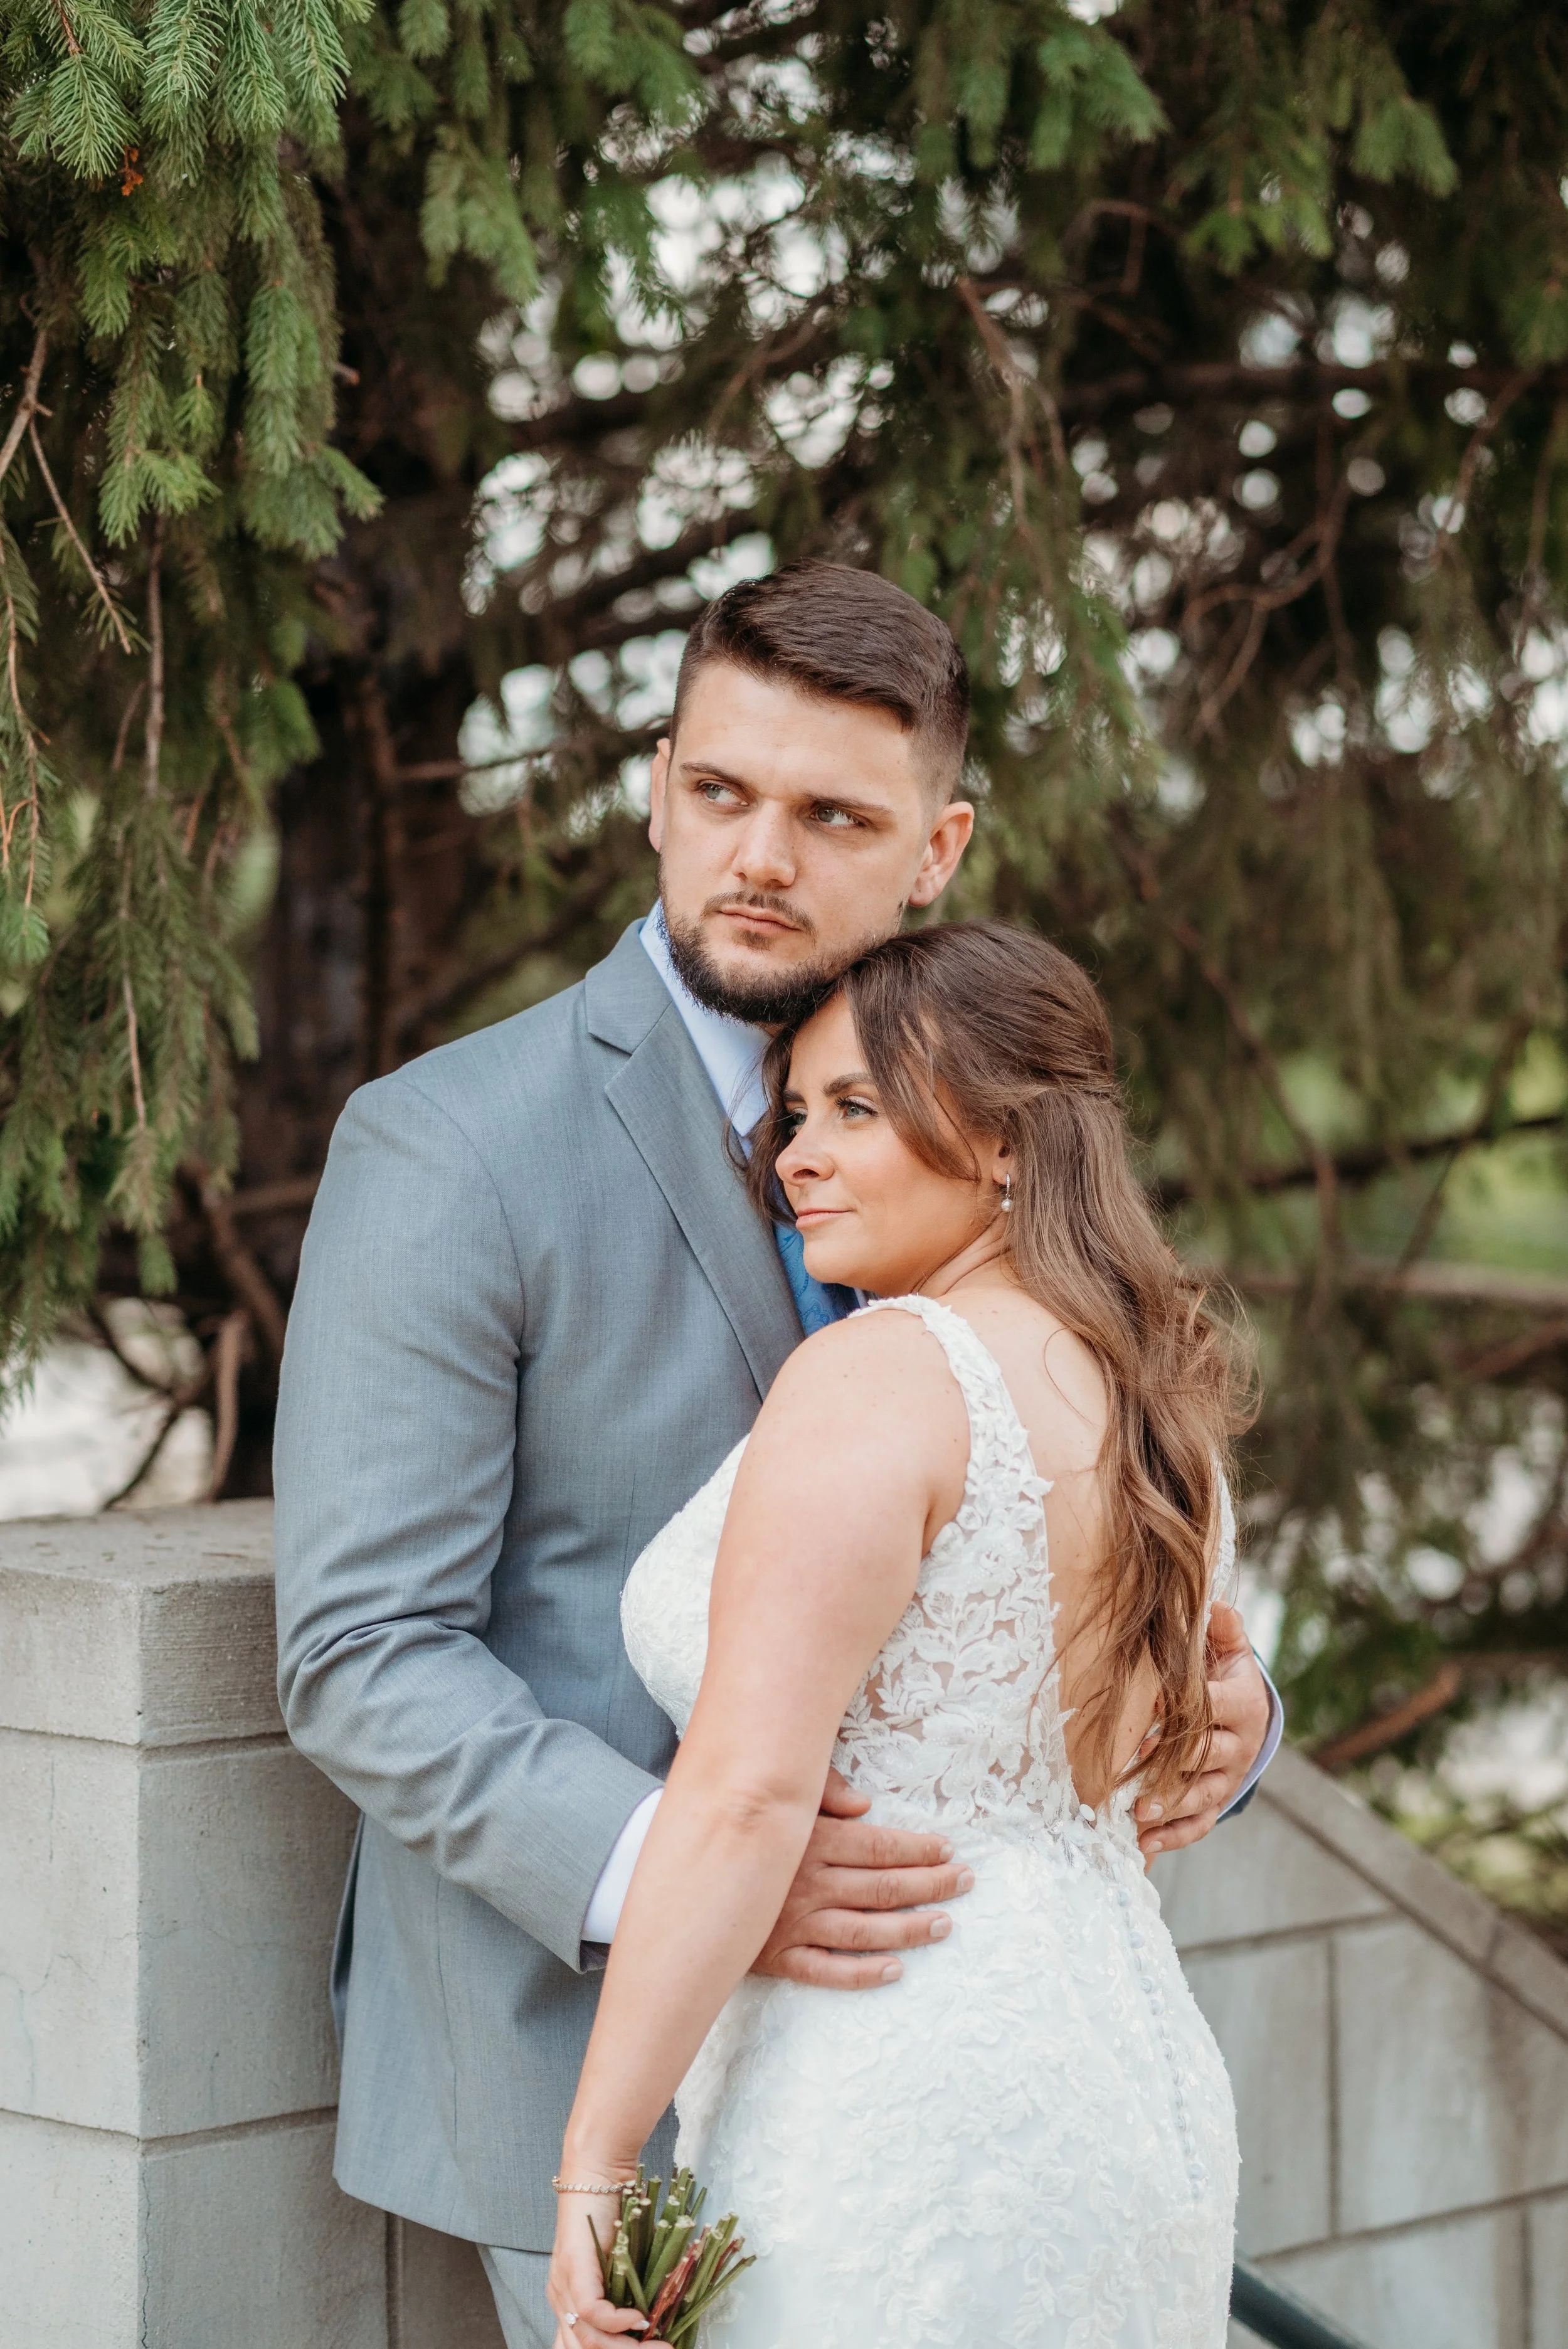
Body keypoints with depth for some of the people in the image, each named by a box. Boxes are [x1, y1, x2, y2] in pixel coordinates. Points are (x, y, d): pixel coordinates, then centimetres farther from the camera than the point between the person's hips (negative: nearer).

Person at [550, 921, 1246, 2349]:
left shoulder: (876, 1379, -13)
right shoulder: (1158, 1401, 12)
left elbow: (747, 1793, -19)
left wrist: (593, 2164, -16)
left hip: (897, 2124, -9)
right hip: (1142, 2104, 9)